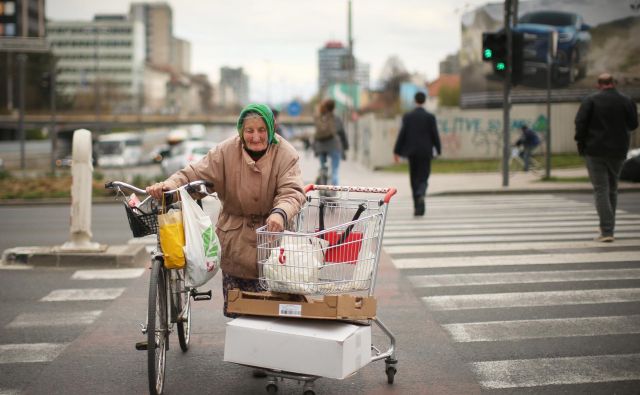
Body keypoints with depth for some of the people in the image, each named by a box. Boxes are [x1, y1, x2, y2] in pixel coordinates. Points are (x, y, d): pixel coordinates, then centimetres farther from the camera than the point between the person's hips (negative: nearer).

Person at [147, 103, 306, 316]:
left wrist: (280, 213, -45)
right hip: (234, 235, 2)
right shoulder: (226, 151, -8)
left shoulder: (286, 154, -12)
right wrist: (168, 185, -32)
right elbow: (195, 173, -11)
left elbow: (292, 191, -23)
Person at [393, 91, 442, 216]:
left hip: (412, 152, 1)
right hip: (425, 151, -1)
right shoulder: (430, 117, -4)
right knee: (423, 178, 4)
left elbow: (402, 134, -3)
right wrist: (438, 150, 9)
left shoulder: (407, 116, -2)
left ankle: (418, 207, 10)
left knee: (414, 179, 11)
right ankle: (420, 195, -28)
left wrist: (397, 151, 2)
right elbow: (435, 135, -3)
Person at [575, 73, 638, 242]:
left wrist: (581, 143, 0)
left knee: (601, 190, -3)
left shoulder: (591, 100, -6)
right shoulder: (626, 101, 2)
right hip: (617, 152, 3)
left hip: (595, 151, -3)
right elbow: (633, 124, 8)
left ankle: (607, 232, -13)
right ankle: (608, 227, 23)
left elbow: (580, 122, -12)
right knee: (612, 189, 17)